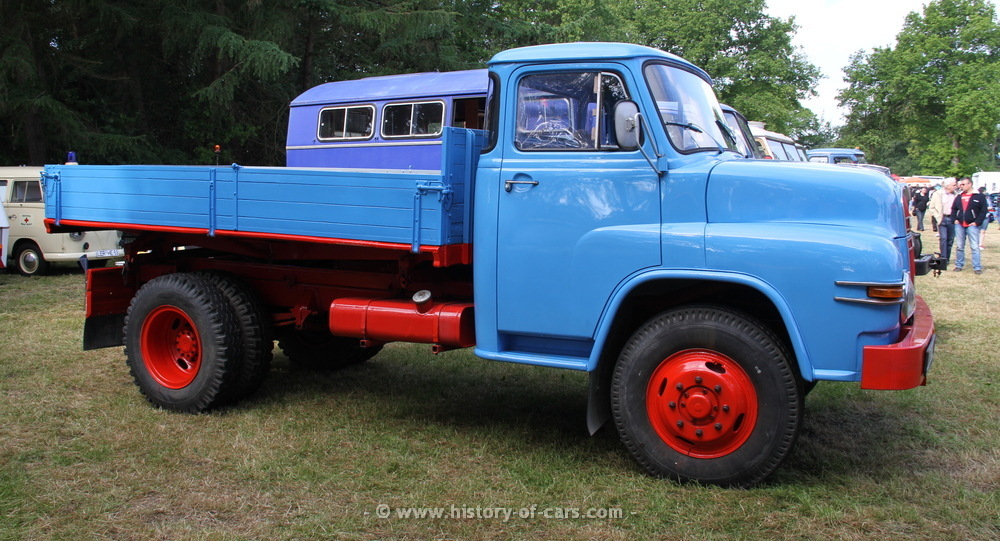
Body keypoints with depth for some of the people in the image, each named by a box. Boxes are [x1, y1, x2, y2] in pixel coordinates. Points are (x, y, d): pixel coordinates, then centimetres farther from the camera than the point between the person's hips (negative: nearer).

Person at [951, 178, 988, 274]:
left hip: (972, 225, -5)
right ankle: (959, 265, 18)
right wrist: (954, 220, 4)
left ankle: (977, 267, -3)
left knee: (974, 247, -6)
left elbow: (983, 211, -5)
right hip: (959, 225, 5)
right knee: (959, 247, 9)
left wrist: (977, 222, -12)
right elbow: (953, 209, 19)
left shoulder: (979, 196, -2)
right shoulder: (959, 197, 13)